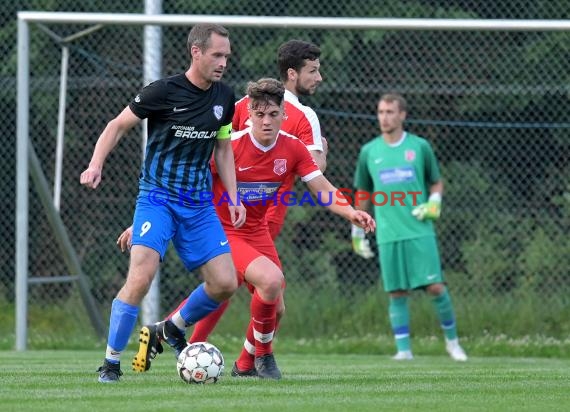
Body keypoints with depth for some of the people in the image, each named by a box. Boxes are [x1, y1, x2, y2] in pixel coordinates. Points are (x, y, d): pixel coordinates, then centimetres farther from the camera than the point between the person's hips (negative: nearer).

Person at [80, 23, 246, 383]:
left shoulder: (224, 98, 5)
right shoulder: (164, 91, -11)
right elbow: (119, 125, -1)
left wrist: (234, 199, 11)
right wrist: (96, 165, -15)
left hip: (199, 205, 5)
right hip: (157, 198, -5)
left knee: (225, 283, -2)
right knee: (141, 278, -21)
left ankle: (171, 329, 25)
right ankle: (111, 363, -9)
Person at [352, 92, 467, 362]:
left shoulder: (419, 147, 5)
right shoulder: (369, 152, 9)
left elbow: (436, 182, 15)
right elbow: (362, 195, 18)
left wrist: (434, 203, -5)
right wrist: (357, 231, 16)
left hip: (420, 232, -1)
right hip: (388, 236, 1)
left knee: (435, 287, -7)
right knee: (397, 293, -1)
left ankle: (451, 340, 10)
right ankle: (403, 348, 4)